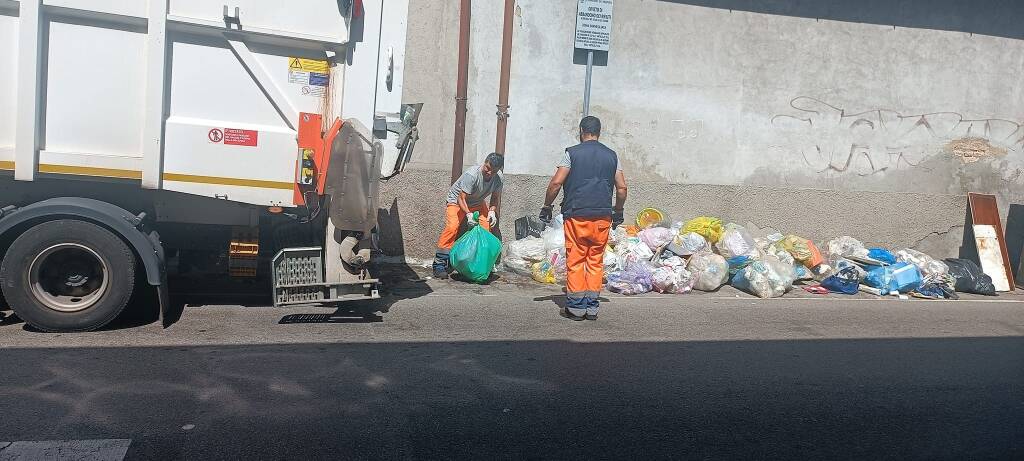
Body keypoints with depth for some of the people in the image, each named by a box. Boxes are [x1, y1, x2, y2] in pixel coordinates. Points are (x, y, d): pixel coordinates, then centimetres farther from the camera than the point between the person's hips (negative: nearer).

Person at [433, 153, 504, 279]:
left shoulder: (498, 177, -16)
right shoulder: (472, 175, -33)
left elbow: (495, 197, -1)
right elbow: (461, 198, -30)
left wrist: (492, 211, -19)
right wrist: (468, 214, -44)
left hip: (477, 203, 5)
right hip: (456, 200, -5)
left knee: (486, 227, -15)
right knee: (452, 227, -24)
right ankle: (439, 264, -21)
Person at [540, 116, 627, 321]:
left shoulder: (572, 153, 0)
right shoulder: (611, 155, 10)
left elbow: (556, 183, -7)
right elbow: (621, 187, 9)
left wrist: (547, 206, 4)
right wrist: (618, 212, 21)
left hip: (576, 215, -3)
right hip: (603, 216, 3)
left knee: (575, 261, 3)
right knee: (596, 261, 9)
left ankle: (576, 306, 4)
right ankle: (592, 307, 11)